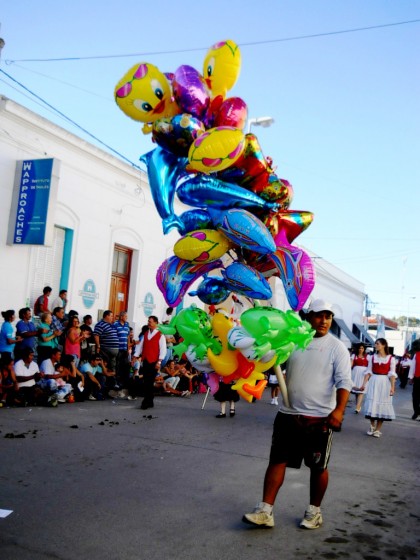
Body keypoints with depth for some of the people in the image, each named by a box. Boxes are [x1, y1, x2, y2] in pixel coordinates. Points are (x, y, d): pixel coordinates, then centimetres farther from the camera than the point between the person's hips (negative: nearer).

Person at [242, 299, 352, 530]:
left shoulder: (336, 347, -4)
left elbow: (343, 381, -13)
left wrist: (339, 409, -27)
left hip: (320, 418, -3)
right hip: (288, 415, 3)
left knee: (318, 467, 11)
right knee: (277, 461, 4)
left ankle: (314, 511, 29)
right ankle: (265, 511, 10)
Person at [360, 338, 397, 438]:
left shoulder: (391, 358, -2)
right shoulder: (373, 357, 6)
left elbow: (392, 374, -4)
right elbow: (369, 371, 6)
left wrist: (392, 387, -12)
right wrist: (364, 383, 0)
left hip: (385, 383, -2)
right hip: (373, 382, 2)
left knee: (382, 404, 3)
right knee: (372, 404, 2)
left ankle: (378, 429, 13)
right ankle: (372, 426, 22)